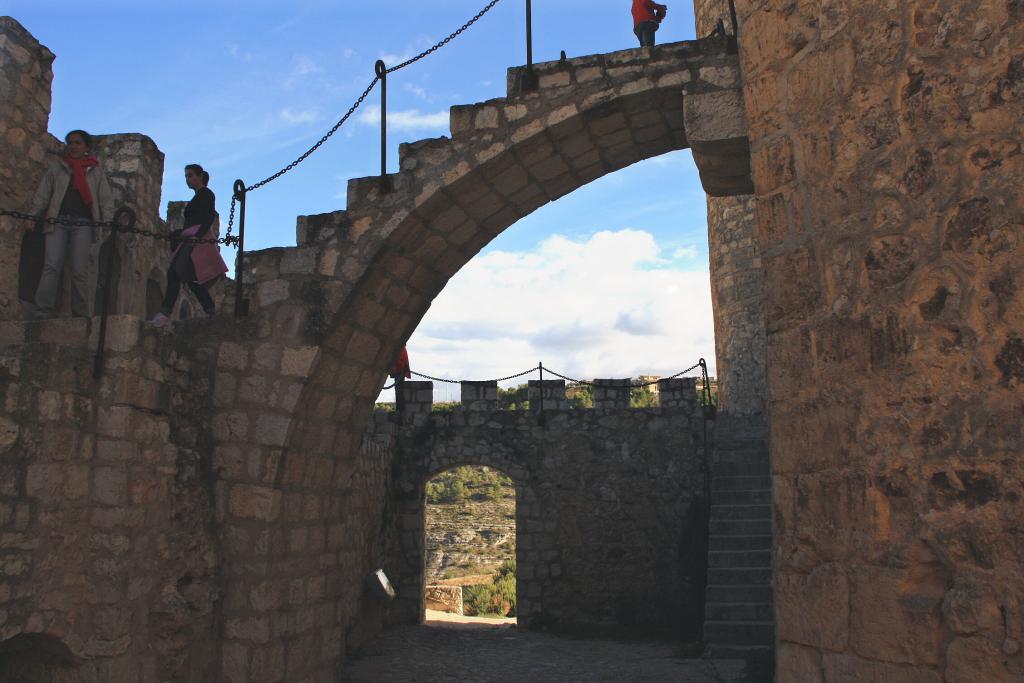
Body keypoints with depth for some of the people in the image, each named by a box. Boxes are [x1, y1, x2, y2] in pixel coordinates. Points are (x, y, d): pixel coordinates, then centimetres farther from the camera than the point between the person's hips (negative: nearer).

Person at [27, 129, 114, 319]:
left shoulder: (96, 171, 18)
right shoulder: (56, 167, 19)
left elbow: (106, 199, 10)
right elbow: (42, 194, 13)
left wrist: (107, 223, -5)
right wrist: (31, 215, -1)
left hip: (83, 225, 0)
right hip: (58, 222, 0)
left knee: (80, 271, -8)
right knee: (51, 266, -13)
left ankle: (81, 317, -7)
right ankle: (41, 315, -19)